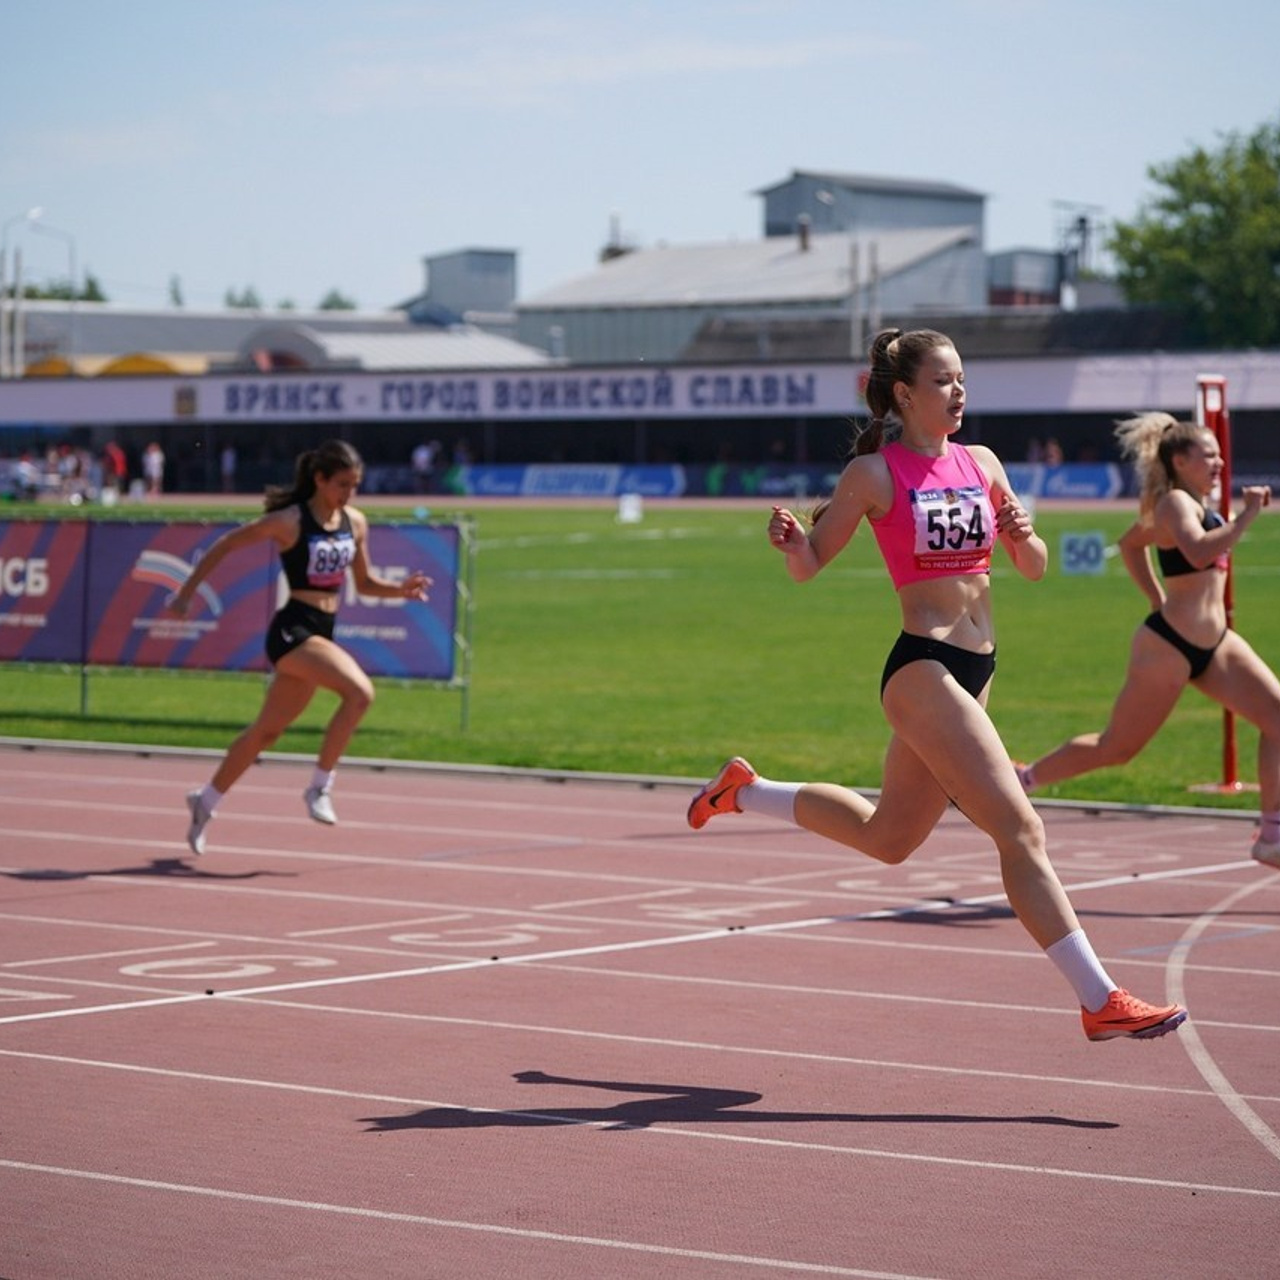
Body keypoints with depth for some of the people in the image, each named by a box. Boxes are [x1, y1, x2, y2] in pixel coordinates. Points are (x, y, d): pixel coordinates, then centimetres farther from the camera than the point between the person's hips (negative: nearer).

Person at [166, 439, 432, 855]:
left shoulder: (355, 523, 8)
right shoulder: (289, 521, -11)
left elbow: (364, 582, 17)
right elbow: (224, 545, -3)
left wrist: (400, 590, -2)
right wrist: (186, 592, -2)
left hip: (322, 632, 7)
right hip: (293, 629, -7)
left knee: (267, 730, 15)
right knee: (360, 692, -26)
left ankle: (206, 802, 31)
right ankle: (320, 786, -15)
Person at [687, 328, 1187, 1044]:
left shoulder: (981, 464, 11)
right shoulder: (875, 473, -6)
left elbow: (1035, 569, 15)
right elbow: (810, 565, 1)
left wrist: (1022, 534, -7)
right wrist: (790, 538, -22)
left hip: (976, 668, 8)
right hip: (923, 669, -8)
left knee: (888, 838, 22)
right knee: (1021, 831, -14)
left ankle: (744, 791, 42)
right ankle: (1101, 1001, -12)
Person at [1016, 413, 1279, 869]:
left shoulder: (1196, 506, 15)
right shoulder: (1175, 502, -13)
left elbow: (1129, 543, 30)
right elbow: (1198, 552, -35)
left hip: (1213, 643, 9)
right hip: (1170, 644, -9)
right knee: (1116, 747, 3)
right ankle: (1023, 778, 23)